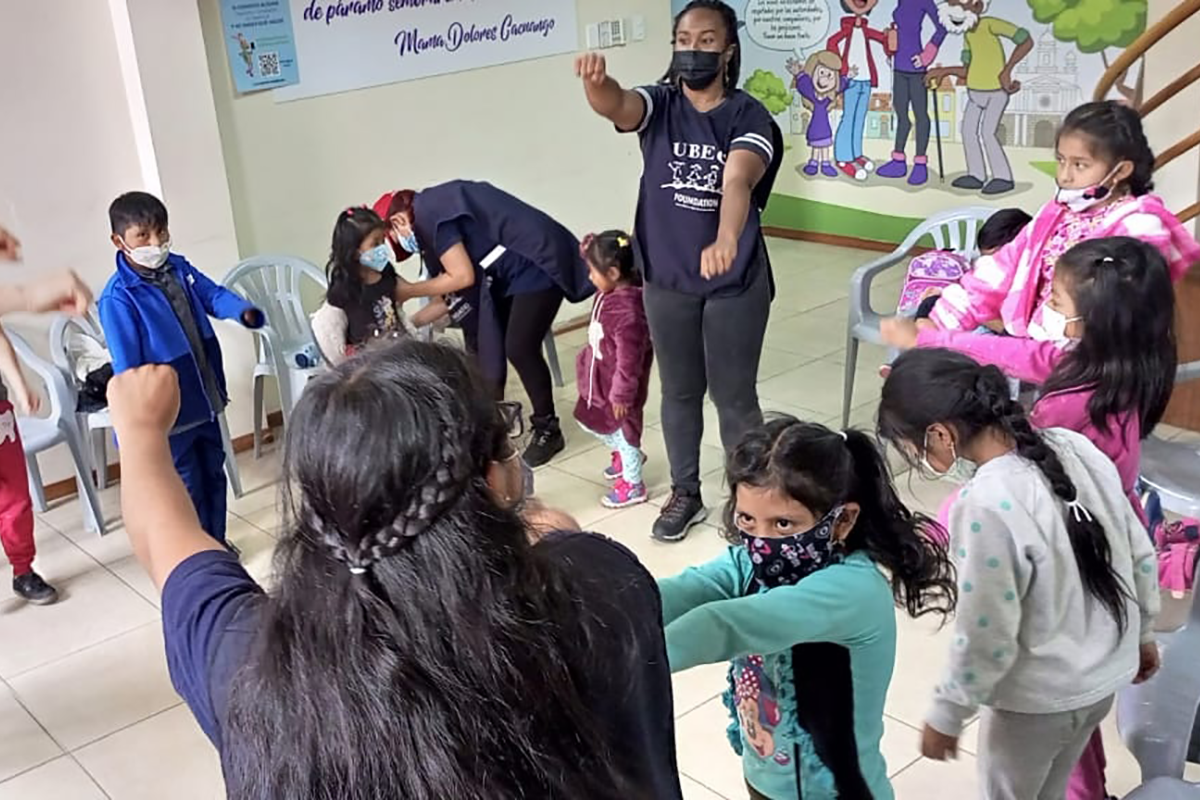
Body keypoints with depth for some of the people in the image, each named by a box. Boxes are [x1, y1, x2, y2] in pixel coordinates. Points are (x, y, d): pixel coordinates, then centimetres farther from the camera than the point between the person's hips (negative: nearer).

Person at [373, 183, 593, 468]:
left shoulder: (431, 215, -16)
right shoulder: (434, 214, 13)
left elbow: (462, 277, -18)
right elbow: (453, 296, 13)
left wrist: (409, 291, -7)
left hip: (537, 264, -10)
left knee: (519, 348, -12)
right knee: (484, 344, 7)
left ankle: (548, 430, 5)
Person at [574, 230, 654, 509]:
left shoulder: (627, 310, -33)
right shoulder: (608, 293, -7)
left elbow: (628, 359, -29)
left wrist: (621, 394, -21)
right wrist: (591, 251, -1)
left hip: (618, 386, -9)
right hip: (599, 380, 9)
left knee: (623, 430, 10)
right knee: (590, 420, 25)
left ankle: (633, 484, 32)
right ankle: (625, 455, 49)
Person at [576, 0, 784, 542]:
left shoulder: (748, 116, -11)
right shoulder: (659, 105, -3)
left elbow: (738, 180, -30)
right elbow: (616, 105, -26)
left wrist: (726, 240, -50)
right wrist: (595, 82, -51)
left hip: (736, 282, -3)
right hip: (666, 280, 3)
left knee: (734, 395, 8)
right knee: (679, 391, 16)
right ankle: (685, 494, 33)